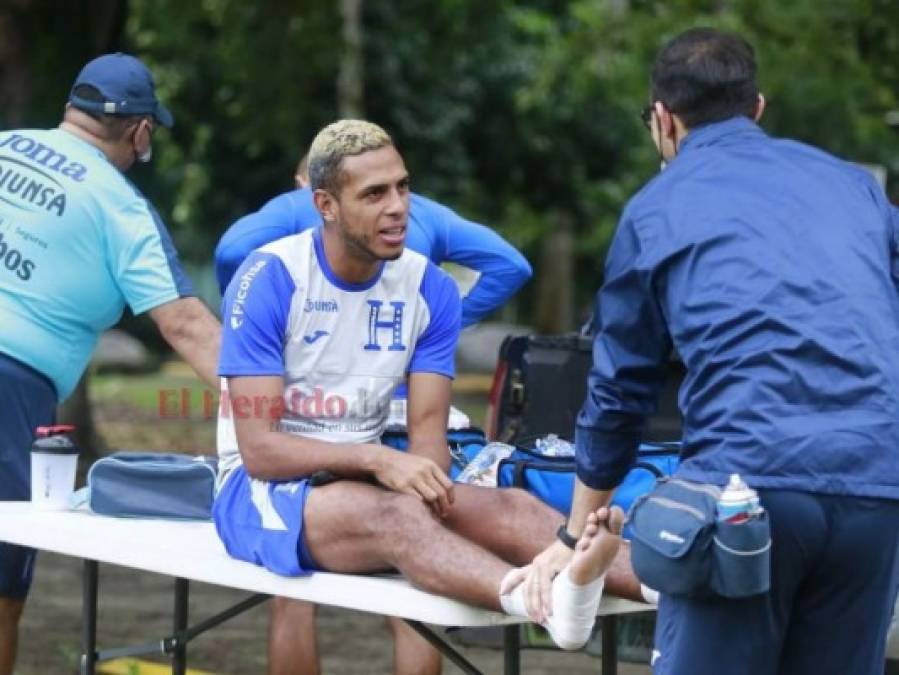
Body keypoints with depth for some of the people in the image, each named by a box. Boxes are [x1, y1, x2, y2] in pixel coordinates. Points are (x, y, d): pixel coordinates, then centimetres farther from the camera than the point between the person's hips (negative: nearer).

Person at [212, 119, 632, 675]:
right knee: (397, 514, -38)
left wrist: (424, 475, -27)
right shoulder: (269, 280, -15)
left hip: (362, 482, 5)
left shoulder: (430, 289, 1)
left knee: (509, 509, -24)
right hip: (264, 487, -5)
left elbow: (429, 434, -2)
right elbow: (260, 449, -19)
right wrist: (378, 459, -31)